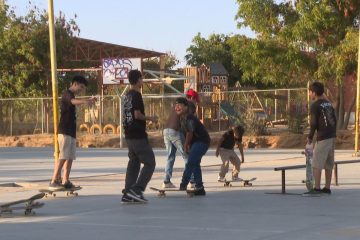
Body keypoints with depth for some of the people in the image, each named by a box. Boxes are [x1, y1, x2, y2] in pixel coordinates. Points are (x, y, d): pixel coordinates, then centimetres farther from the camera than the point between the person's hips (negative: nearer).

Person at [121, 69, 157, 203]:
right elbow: (137, 115, -21)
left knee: (133, 163, 12)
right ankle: (136, 190, -12)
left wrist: (146, 120, 24)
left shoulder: (127, 95, 13)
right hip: (138, 136, -9)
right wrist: (151, 119, -7)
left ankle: (127, 194, 9)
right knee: (149, 163, -3)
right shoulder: (136, 95, -14)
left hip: (129, 135, 9)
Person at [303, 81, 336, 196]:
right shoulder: (329, 104, 15)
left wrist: (310, 137, 0)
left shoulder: (315, 106, -8)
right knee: (328, 164, 11)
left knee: (316, 164, -5)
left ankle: (316, 188, -9)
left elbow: (313, 123, -12)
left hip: (323, 137, -8)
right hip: (332, 136, 8)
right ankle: (327, 188, 14)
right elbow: (334, 120, 17)